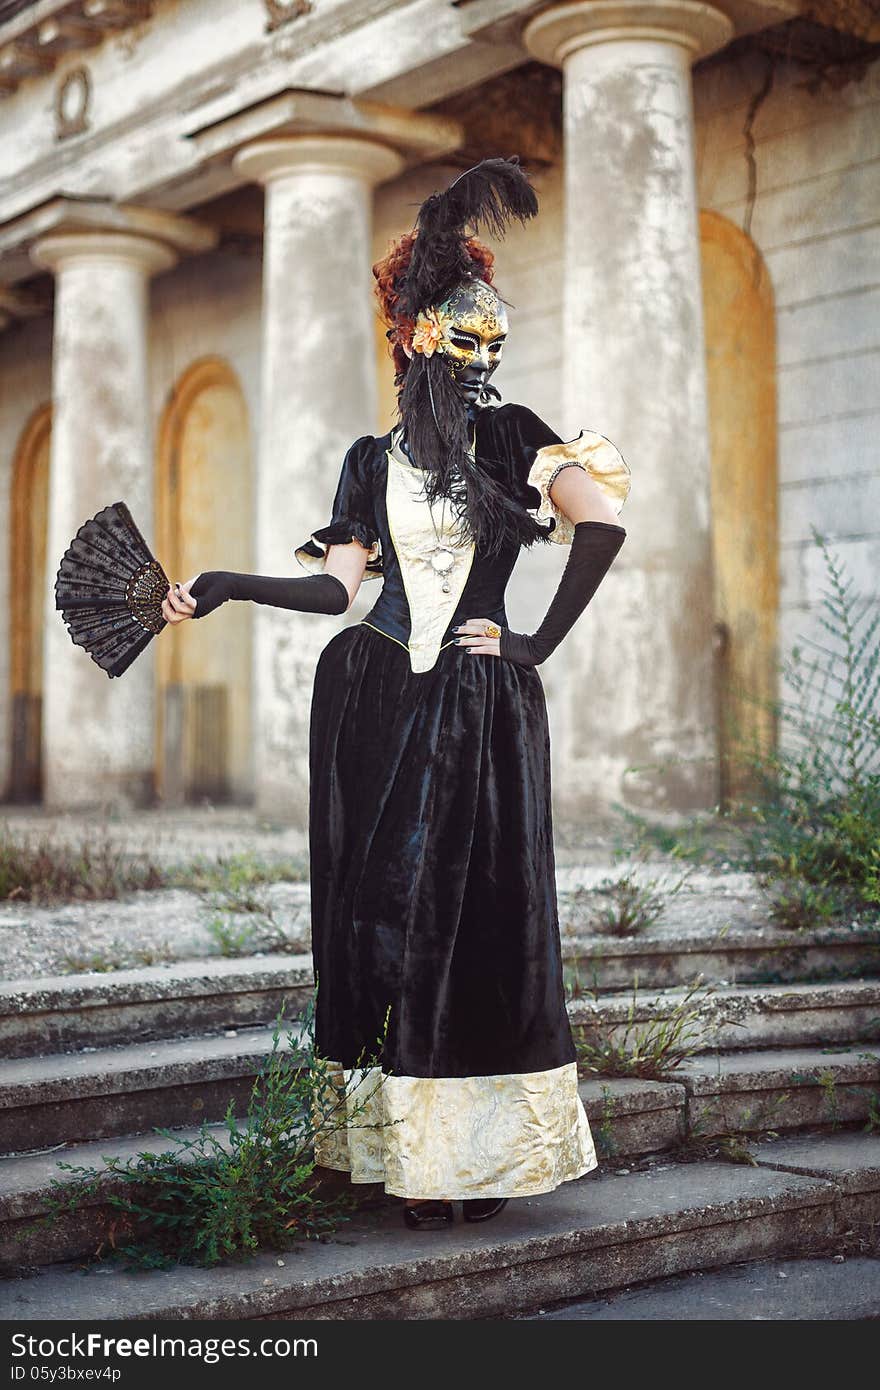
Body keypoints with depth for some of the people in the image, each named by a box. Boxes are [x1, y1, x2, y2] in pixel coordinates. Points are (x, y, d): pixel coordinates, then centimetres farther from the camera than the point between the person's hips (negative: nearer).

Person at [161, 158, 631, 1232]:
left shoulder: (511, 436, 3)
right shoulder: (373, 459, 14)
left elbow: (604, 519, -13)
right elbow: (338, 583, 8)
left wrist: (541, 640, -12)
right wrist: (227, 586, 1)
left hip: (483, 707, -3)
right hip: (375, 700, 3)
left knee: (479, 910, -4)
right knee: (380, 905, 1)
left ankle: (472, 1148, 3)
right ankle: (401, 1149, 8)